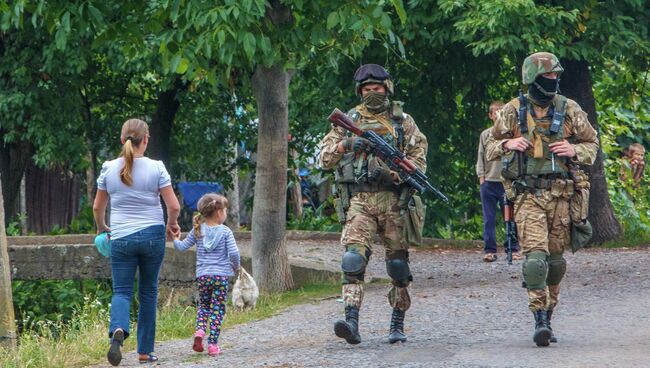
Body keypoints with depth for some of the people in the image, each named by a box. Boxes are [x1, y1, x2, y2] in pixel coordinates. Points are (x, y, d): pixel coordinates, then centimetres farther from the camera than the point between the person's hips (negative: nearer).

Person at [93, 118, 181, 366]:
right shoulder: (156, 168, -6)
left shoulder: (109, 169, -1)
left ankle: (118, 330, -29)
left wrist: (101, 228, 28)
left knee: (122, 292, 4)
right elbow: (174, 206, -6)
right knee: (148, 292, 11)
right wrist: (171, 224, 15)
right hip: (152, 235, 0)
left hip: (121, 238, 1)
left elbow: (97, 207, 8)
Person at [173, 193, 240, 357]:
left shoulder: (198, 231, 3)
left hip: (202, 275, 3)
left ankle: (200, 330, -7)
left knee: (203, 305, 19)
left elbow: (182, 247, 6)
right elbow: (233, 252, -13)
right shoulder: (225, 231, -6)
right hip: (221, 275, -3)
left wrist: (175, 240, 29)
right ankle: (212, 343, -3)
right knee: (217, 309, 3)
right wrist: (235, 267, 6)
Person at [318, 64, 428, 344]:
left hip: (393, 199, 0)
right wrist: (345, 145, -10)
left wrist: (398, 173, -14)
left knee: (398, 263, 4)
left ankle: (398, 325, 15)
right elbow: (324, 158, 9)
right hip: (358, 200, 0)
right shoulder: (348, 121, 13)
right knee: (353, 256, -17)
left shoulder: (403, 121, 11)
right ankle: (351, 322, -26)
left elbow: (419, 156, 5)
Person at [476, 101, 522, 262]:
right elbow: (480, 158, 13)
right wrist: (481, 177, 3)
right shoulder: (485, 135, 12)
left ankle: (514, 249, 6)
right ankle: (490, 250, 4)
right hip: (489, 182, 2)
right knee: (489, 219, 2)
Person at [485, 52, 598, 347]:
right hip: (528, 194, -2)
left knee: (555, 258, 7)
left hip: (561, 193, 2)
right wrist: (507, 144, -10)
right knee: (535, 256, -15)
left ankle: (548, 315, 22)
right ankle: (540, 321, -16)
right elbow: (491, 149, 12)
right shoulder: (513, 111, 3)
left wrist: (574, 151, -7)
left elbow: (592, 144, 14)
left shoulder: (569, 110, 6)